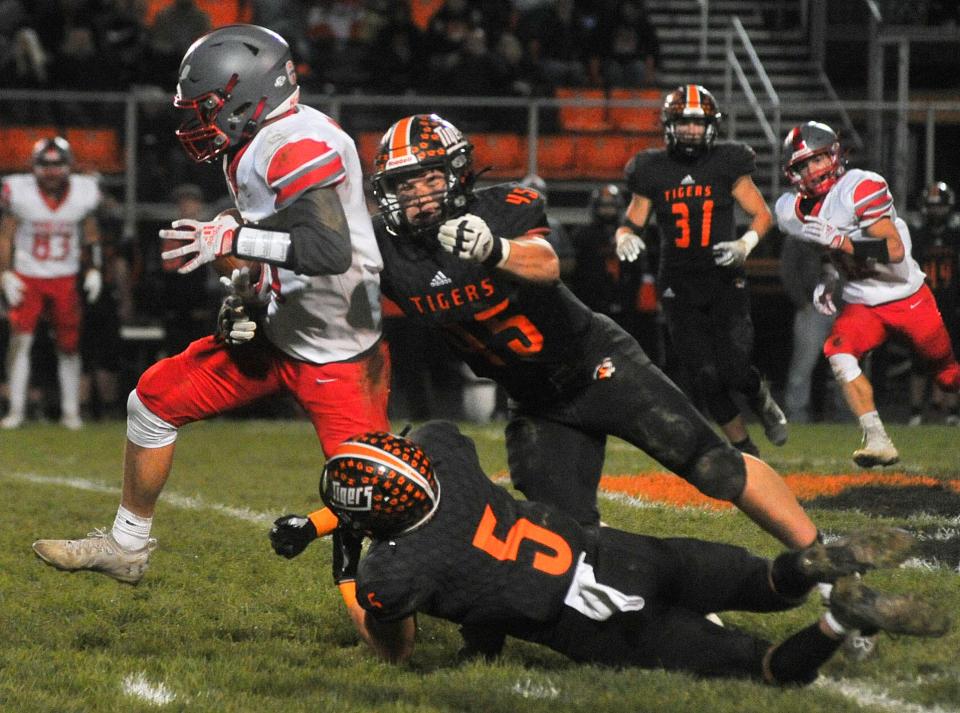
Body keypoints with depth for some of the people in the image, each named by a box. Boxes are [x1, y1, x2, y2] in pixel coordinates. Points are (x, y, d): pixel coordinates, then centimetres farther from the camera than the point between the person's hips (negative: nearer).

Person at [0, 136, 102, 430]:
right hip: (27, 277, -2)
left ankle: (71, 411, 12)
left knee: (69, 345, 3)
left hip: (65, 280, 2)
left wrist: (93, 270, 4)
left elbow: (91, 235, 10)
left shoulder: (83, 192, -3)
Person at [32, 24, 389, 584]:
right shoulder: (260, 144, 8)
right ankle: (127, 547, 29)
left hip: (339, 354, -10)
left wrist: (234, 239, -26)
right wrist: (248, 282, 7)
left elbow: (330, 249, -32)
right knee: (155, 400, 14)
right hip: (281, 332, 10)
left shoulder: (298, 145, -22)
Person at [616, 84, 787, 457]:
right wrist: (625, 238, -13)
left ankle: (763, 398, 25)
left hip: (725, 281, -1)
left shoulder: (727, 164, 0)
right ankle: (745, 449, 13)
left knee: (734, 370, -11)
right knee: (706, 378, -4)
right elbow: (631, 222, 10)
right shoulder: (652, 171, 3)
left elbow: (762, 214, 5)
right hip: (678, 287, 1)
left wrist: (745, 244, -14)